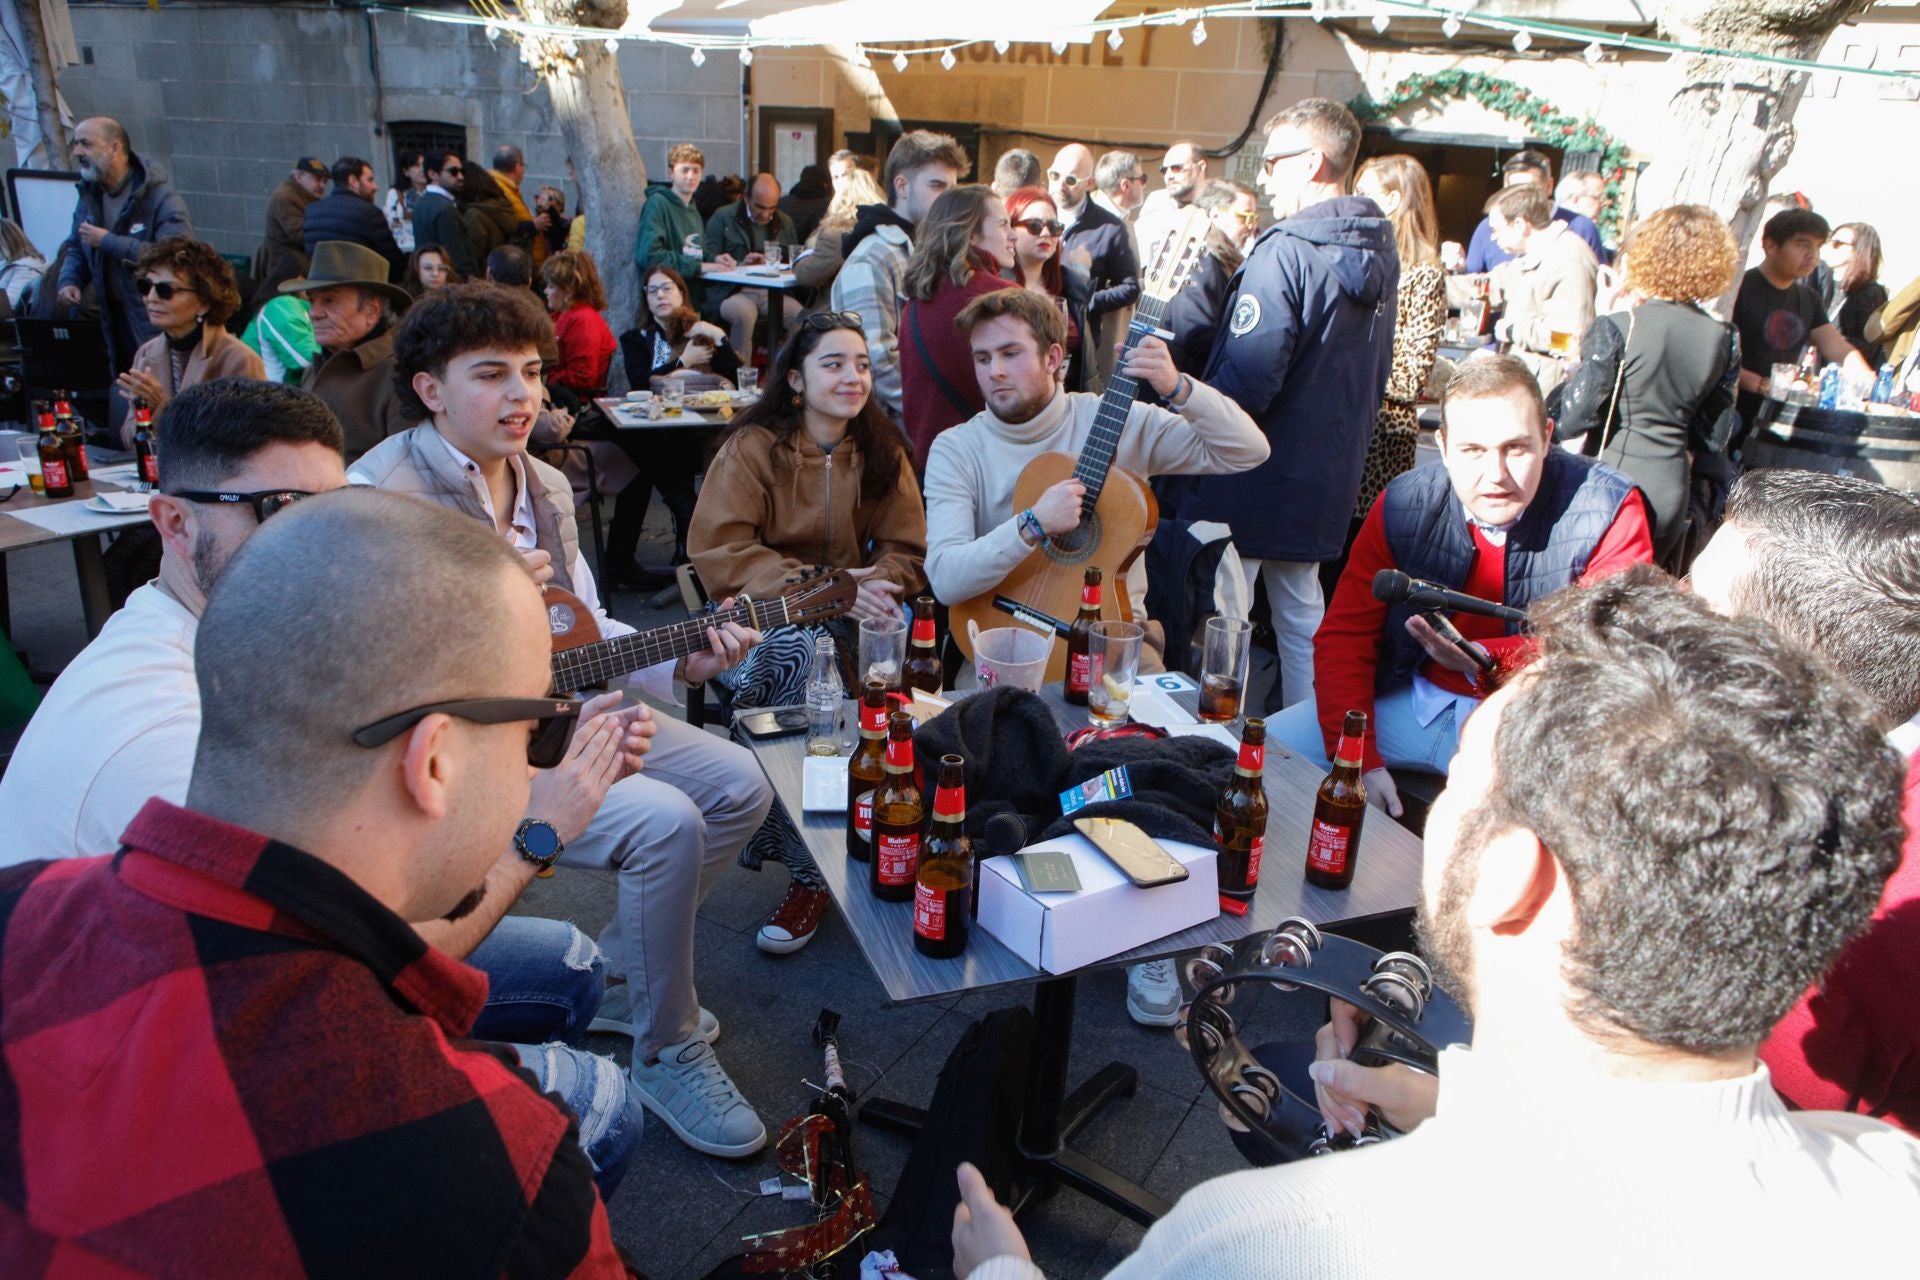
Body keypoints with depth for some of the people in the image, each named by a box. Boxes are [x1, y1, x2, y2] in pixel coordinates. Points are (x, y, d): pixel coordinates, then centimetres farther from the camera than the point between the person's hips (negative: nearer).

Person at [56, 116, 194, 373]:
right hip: (114, 318, 8)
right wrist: (69, 281, 1)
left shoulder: (162, 198, -15)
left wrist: (108, 241, -21)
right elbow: (77, 248, 22)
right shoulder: (89, 194, 10)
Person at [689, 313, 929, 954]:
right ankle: (813, 869, -26)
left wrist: (871, 584, -19)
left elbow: (907, 553, 5)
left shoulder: (881, 452, 8)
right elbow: (715, 549, -13)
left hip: (844, 617, 2)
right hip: (759, 614, -2)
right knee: (796, 651, -35)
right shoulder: (753, 447, -3)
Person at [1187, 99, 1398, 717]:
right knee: (1302, 617, 18)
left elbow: (1248, 382, -24)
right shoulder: (1379, 256, 9)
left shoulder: (1284, 253, -19)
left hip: (1252, 482, -8)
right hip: (1327, 480, 9)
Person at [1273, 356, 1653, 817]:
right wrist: (1359, 760, -19)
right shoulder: (1404, 505, -7)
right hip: (1409, 702, 3)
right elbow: (1343, 636, -6)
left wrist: (1490, 661, -35)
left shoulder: (1610, 510, -14)